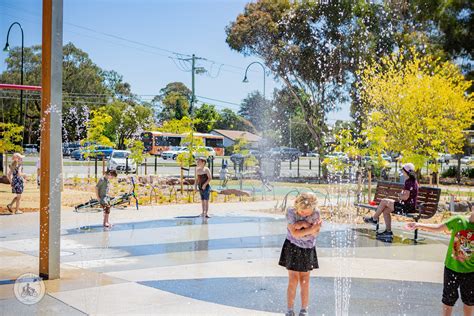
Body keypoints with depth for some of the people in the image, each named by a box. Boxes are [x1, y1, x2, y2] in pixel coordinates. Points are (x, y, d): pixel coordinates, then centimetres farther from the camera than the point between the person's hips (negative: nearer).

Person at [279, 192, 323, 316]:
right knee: (293, 280, -2)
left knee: (305, 281, 7)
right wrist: (311, 228, -28)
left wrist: (304, 224, -29)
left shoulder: (315, 213, -10)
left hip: (308, 250, 2)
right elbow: (295, 233, -23)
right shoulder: (291, 212, -16)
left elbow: (316, 233, -18)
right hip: (293, 248, -2)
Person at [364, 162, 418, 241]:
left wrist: (400, 195, -4)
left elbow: (406, 197, -24)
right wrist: (401, 195, 5)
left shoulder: (409, 182, -19)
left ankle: (374, 219, 14)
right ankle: (388, 232, 9)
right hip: (408, 206, 10)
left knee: (384, 201, -5)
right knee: (386, 210, 10)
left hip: (407, 207, -10)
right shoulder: (413, 181, 14)